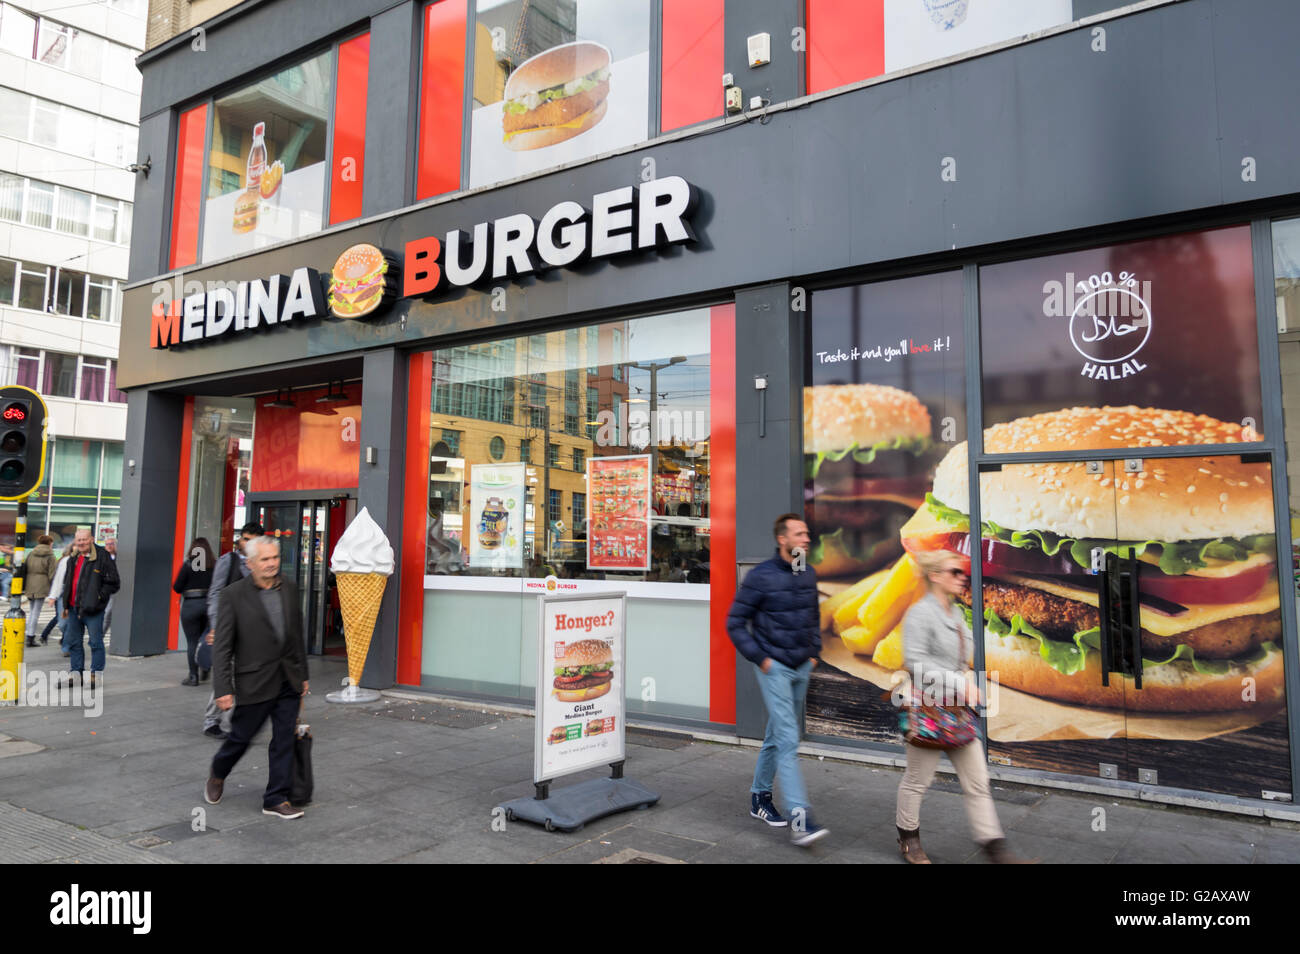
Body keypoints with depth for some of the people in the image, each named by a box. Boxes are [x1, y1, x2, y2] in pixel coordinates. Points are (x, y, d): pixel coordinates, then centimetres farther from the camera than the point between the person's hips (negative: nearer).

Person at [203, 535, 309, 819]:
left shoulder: (289, 590, 6)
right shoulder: (234, 594, -8)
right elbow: (222, 646, -9)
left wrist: (302, 675, 15)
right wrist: (223, 689, -14)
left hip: (288, 681, 4)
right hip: (254, 682, -4)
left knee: (284, 740, 5)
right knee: (241, 737, 11)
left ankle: (276, 799, 15)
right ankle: (217, 775, 42)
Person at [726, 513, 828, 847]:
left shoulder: (809, 575, 6)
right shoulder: (761, 576, -14)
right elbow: (735, 622, -9)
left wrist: (814, 651, 12)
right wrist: (759, 658, -12)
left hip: (802, 669, 7)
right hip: (775, 668, -6)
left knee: (776, 736, 16)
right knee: (788, 739, -11)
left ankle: (760, 797, 31)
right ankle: (800, 819, -12)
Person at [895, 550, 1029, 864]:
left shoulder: (955, 613, 11)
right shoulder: (920, 613, -16)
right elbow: (915, 661, -22)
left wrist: (967, 679, 6)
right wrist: (961, 683, -22)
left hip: (957, 709, 8)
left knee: (977, 781, 9)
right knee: (918, 779, 8)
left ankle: (994, 846, 17)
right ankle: (908, 839, 27)